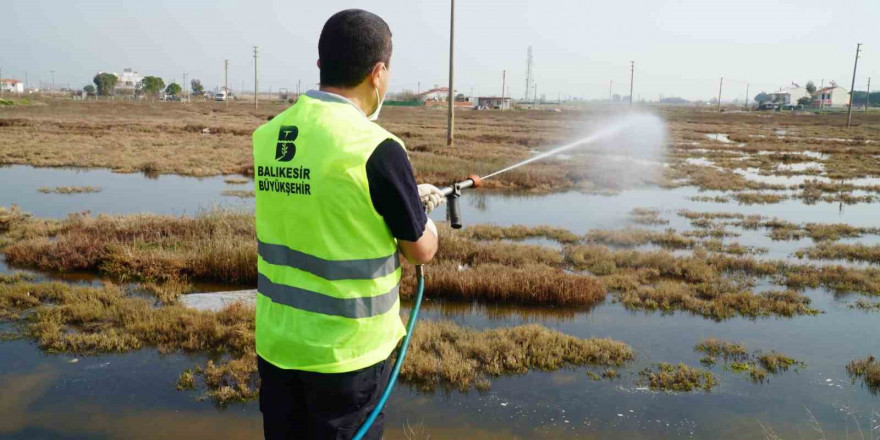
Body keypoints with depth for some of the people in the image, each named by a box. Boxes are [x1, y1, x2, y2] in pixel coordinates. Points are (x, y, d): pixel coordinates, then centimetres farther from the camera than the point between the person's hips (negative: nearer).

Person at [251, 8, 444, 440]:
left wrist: (406, 196, 19)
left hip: (276, 342, 6)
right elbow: (421, 250, -9)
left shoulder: (267, 136, -2)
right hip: (345, 352, -5)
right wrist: (420, 213, 13)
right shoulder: (377, 148, -20)